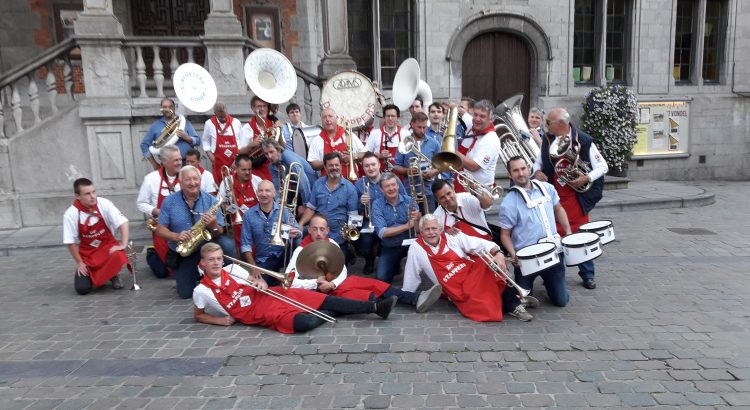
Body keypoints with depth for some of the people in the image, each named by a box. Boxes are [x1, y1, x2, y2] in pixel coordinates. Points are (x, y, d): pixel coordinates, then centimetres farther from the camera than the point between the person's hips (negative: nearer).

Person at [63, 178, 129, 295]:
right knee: (82, 288, -15)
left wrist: (123, 245, -25)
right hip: (87, 253, 1)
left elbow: (123, 222, -17)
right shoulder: (71, 214, -16)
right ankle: (92, 274, 21)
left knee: (118, 256, -35)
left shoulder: (104, 204, -17)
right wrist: (79, 262, -6)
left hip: (107, 246, 0)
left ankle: (114, 275, 0)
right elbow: (71, 242, -9)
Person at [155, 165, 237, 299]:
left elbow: (220, 233, -10)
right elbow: (160, 229, -6)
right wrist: (176, 236, -26)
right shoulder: (169, 202, -7)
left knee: (228, 245, -32)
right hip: (182, 253, 1)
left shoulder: (211, 200, -9)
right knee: (185, 293, -4)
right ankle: (197, 273, 30)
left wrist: (214, 226, -34)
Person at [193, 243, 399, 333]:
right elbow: (198, 315, 10)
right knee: (306, 322, -31)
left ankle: (376, 307, -6)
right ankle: (329, 315, 3)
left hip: (269, 295, 4)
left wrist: (261, 283, -7)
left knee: (326, 300, -9)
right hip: (261, 313, -4)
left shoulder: (232, 269, 3)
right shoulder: (202, 291, -6)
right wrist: (219, 320, -6)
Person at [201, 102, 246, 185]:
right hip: (219, 161, 0)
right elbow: (205, 141, 12)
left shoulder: (236, 122, 4)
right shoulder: (209, 123, 2)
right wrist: (209, 154, 0)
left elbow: (243, 141, 10)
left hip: (236, 161, 1)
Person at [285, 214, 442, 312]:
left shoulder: (331, 243, 4)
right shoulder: (301, 251, -11)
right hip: (320, 291, -4)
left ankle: (416, 299, -28)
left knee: (373, 284, -17)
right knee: (351, 294, -33)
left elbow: (342, 271, 1)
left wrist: (332, 284, -19)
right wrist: (317, 283, -23)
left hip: (338, 281, 4)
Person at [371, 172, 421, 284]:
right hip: (390, 248, 0)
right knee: (381, 278, -18)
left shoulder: (409, 200, -2)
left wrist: (417, 219, -29)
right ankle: (395, 266, 16)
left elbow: (418, 230, -7)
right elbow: (382, 233, -16)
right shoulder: (377, 205, -5)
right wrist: (407, 225, -17)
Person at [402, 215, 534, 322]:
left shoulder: (453, 237, -2)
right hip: (459, 292, -1)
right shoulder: (416, 249, -4)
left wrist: (498, 253, -28)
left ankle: (513, 304, -19)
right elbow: (411, 279, 5)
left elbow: (482, 244, -10)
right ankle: (513, 303, -6)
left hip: (473, 272, 1)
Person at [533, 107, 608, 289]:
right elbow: (539, 161, 16)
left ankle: (587, 274, 19)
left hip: (576, 195, -3)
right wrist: (537, 171, -6)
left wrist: (586, 178, -21)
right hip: (552, 195, 4)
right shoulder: (547, 139, 3)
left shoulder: (584, 141, -10)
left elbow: (603, 166, -5)